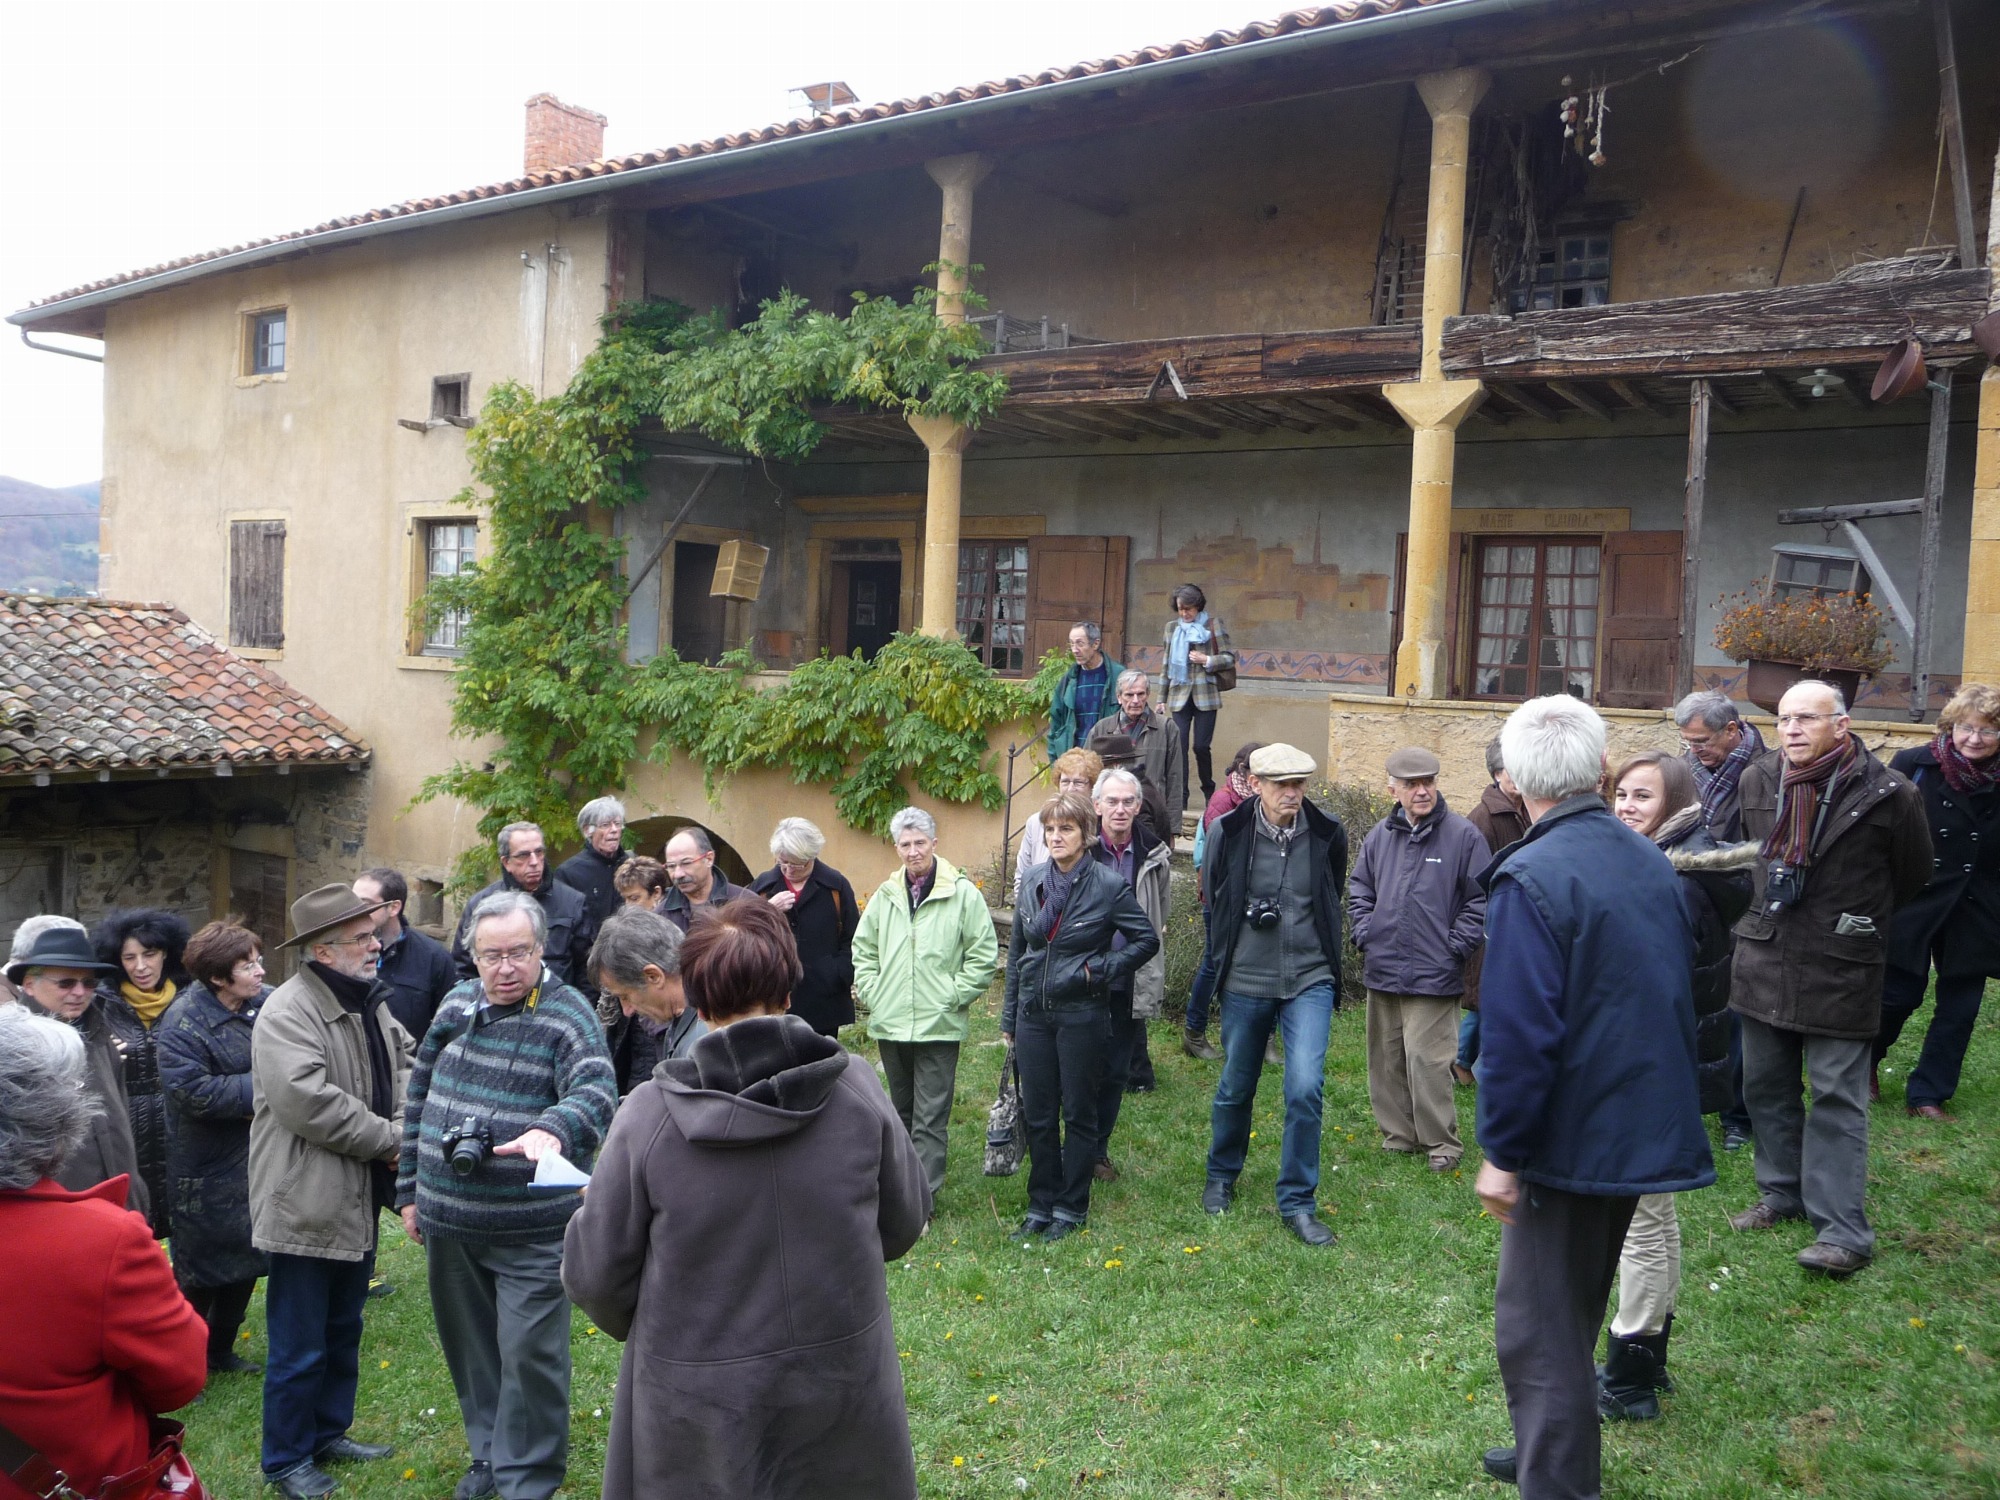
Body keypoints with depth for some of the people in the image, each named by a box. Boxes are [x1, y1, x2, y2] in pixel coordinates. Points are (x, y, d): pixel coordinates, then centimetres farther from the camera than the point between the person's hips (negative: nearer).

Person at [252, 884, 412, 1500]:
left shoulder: (368, 1001, 9)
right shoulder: (288, 1012, -20)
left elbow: (403, 1063, 15)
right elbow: (309, 1103, -29)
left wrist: (404, 1122, -6)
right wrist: (390, 1139, -19)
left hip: (358, 1202, 9)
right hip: (307, 1208, -9)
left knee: (343, 1332, 22)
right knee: (299, 1347, 5)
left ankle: (328, 1435, 38)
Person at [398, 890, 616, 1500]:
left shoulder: (567, 1014, -11)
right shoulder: (457, 1005, 5)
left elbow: (596, 1092, -27)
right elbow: (419, 1098, 14)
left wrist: (552, 1130, -48)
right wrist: (410, 1191, 13)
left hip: (532, 1229, -5)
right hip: (448, 1221, 6)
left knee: (529, 1354, -2)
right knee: (469, 1347, 19)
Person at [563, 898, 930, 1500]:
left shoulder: (650, 1113, -16)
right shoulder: (855, 1087, -12)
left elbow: (594, 1274, -7)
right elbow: (904, 1224, 1)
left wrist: (635, 1326, 15)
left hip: (698, 1412, -1)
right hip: (843, 1402, 1)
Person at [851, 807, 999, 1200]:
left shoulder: (963, 894, -5)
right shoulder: (885, 895, 9)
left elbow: (984, 955, -4)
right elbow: (862, 949, 17)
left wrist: (952, 997, -8)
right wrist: (871, 994, 5)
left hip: (938, 1026, -5)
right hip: (889, 1023, 5)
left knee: (930, 1117, -5)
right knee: (902, 1111, 17)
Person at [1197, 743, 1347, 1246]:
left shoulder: (1327, 834, -5)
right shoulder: (1228, 832, -7)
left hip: (1310, 981, 0)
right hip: (1245, 982, 1)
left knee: (1305, 1088, -12)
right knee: (1236, 1087, 14)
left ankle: (1298, 1202, 4)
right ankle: (1222, 1176, 39)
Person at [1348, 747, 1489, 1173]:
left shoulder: (1463, 835, -7)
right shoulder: (1380, 835, 7)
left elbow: (1482, 899, -5)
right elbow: (1359, 889, 20)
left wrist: (1455, 947, -8)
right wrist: (1365, 934, 8)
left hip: (1432, 974, -5)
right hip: (1382, 970, 5)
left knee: (1427, 1060, -7)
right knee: (1387, 1059, 13)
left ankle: (1441, 1143, 7)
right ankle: (1397, 1134, 26)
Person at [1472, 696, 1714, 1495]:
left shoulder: (1531, 877, -20)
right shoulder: (1652, 865, 4)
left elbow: (1518, 1032, -23)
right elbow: (1681, 999, 14)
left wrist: (1502, 1151, -14)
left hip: (1572, 1141, -8)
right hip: (1644, 1129, 9)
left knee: (1539, 1324, 3)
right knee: (1573, 1307, 24)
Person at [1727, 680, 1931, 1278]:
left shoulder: (1887, 794, -12)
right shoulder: (1757, 780, 1)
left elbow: (1912, 874, 5)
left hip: (1840, 967, -5)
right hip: (1764, 956, 5)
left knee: (1838, 1096, -3)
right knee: (1765, 1084, 14)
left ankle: (1843, 1231, 1)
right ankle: (1782, 1192, 30)